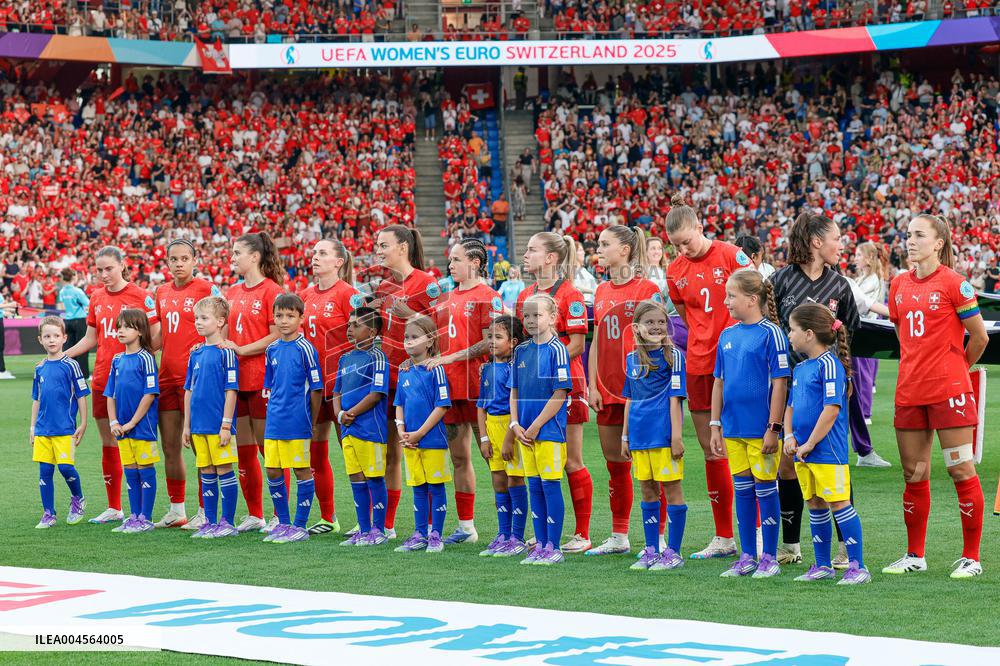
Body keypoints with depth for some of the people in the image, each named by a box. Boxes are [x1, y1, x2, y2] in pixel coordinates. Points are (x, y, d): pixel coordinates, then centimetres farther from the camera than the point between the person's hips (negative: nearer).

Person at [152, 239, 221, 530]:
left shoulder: (206, 289, -6)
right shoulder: (162, 292, 13)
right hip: (167, 374, 7)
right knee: (169, 447, 9)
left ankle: (205, 512, 2)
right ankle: (176, 510, 19)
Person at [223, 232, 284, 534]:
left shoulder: (271, 290, -8)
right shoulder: (233, 293, 15)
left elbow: (276, 336, -14)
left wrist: (241, 350, -17)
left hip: (262, 380, -7)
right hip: (236, 379, 7)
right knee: (243, 450, 9)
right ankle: (254, 515, 17)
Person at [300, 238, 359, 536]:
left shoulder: (347, 293, -9)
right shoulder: (307, 295, 11)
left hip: (340, 381, -7)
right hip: (313, 381, 7)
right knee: (316, 453, 10)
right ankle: (328, 518, 19)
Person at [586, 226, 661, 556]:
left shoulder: (647, 289, -6)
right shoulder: (601, 291, 13)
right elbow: (596, 342, 14)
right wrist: (593, 386, 7)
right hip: (608, 389, 6)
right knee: (615, 464, 10)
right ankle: (619, 537, 17)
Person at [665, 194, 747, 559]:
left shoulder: (730, 255, -7)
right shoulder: (675, 271, 7)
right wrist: (709, 339, 6)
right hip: (699, 364, 5)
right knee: (712, 452, 8)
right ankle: (724, 538, 15)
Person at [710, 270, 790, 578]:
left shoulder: (771, 333, -9)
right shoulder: (727, 335, 10)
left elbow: (779, 382, -12)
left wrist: (774, 428, -14)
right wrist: (715, 425, 12)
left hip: (761, 428, -6)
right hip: (733, 428, 6)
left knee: (765, 490, 1)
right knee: (742, 491, 11)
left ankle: (769, 558, 9)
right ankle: (747, 556, 18)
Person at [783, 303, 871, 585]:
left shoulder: (829, 364, -13)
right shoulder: (800, 368, 14)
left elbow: (831, 409, -19)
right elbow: (791, 406, 21)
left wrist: (809, 444, -17)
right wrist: (789, 437, 3)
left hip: (827, 449, -9)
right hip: (803, 452, 9)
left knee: (839, 503, -8)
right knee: (815, 505, 13)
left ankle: (857, 566, -5)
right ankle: (822, 566, 21)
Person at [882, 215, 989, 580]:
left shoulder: (954, 283, -7)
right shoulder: (899, 285, 10)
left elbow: (979, 337, -2)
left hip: (949, 391, -6)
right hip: (909, 392, 6)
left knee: (961, 471, -4)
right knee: (914, 476, 10)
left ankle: (971, 557, 3)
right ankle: (915, 556, 19)